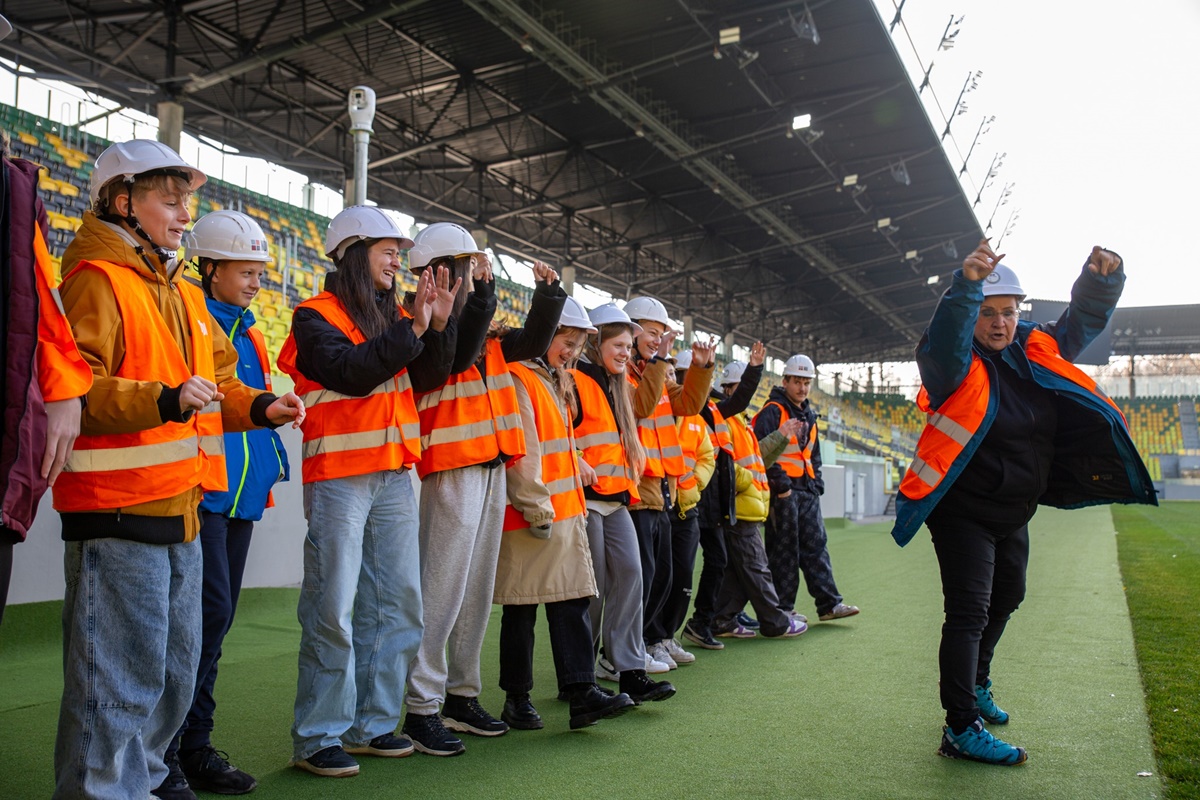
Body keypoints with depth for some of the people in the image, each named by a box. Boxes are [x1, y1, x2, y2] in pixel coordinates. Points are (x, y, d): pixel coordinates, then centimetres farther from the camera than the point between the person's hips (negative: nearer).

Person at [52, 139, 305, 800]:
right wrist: (165, 400, -30)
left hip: (180, 503, 9)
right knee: (119, 675, -3)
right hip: (117, 506, -9)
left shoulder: (182, 294, 19)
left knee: (175, 669, 19)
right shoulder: (95, 280, -9)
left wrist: (259, 407, 8)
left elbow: (216, 378, 26)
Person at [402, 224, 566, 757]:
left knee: (478, 588, 13)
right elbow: (455, 355, -24)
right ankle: (421, 707, 4)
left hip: (492, 467, 9)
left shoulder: (486, 336, 17)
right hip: (453, 468, -9)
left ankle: (461, 696, 24)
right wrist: (480, 292, -25)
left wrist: (549, 291, 7)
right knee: (443, 588, -6)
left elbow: (534, 341, 18)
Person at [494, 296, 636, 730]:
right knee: (522, 606, 2)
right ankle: (517, 698, 13)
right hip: (531, 518, -9)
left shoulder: (557, 381, 19)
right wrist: (537, 510, -16)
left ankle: (582, 692, 5)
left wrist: (576, 505, 18)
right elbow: (519, 453, -17)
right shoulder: (518, 379, -11)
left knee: (573, 598, 4)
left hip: (566, 512, 9)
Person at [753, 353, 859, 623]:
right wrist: (780, 484, -19)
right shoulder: (772, 411, -8)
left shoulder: (809, 414, 19)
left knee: (816, 545, 8)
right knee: (783, 550, -2)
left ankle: (829, 603, 12)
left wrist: (817, 483, 13)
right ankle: (783, 608, 6)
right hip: (783, 491, -8)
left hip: (807, 490, 8)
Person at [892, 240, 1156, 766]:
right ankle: (961, 729, -10)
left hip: (1013, 511, 8)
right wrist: (967, 286, -57)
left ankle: (977, 685, 46)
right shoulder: (958, 363, -19)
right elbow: (943, 341, -40)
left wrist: (1102, 279, -10)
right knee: (968, 612, -13)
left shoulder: (1036, 350, 2)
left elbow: (1081, 323, 11)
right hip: (964, 510, -8)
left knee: (1005, 599, 24)